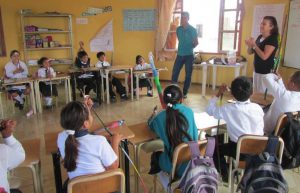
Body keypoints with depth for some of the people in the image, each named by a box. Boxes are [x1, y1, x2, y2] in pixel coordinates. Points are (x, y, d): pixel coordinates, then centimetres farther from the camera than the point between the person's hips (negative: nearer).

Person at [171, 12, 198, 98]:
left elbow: (196, 43, 0)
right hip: (180, 55, 3)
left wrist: (193, 44, -15)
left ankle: (184, 92, 13)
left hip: (189, 55, -3)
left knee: (188, 75, 3)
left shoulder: (193, 30, -5)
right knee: (174, 72, 0)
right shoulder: (178, 29, 6)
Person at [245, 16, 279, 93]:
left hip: (266, 72, -8)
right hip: (256, 70, 8)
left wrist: (254, 45, -21)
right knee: (255, 93, 16)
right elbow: (250, 52, 13)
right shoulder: (259, 37, 8)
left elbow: (264, 56, -24)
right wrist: (250, 45, -9)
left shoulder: (272, 39, -14)